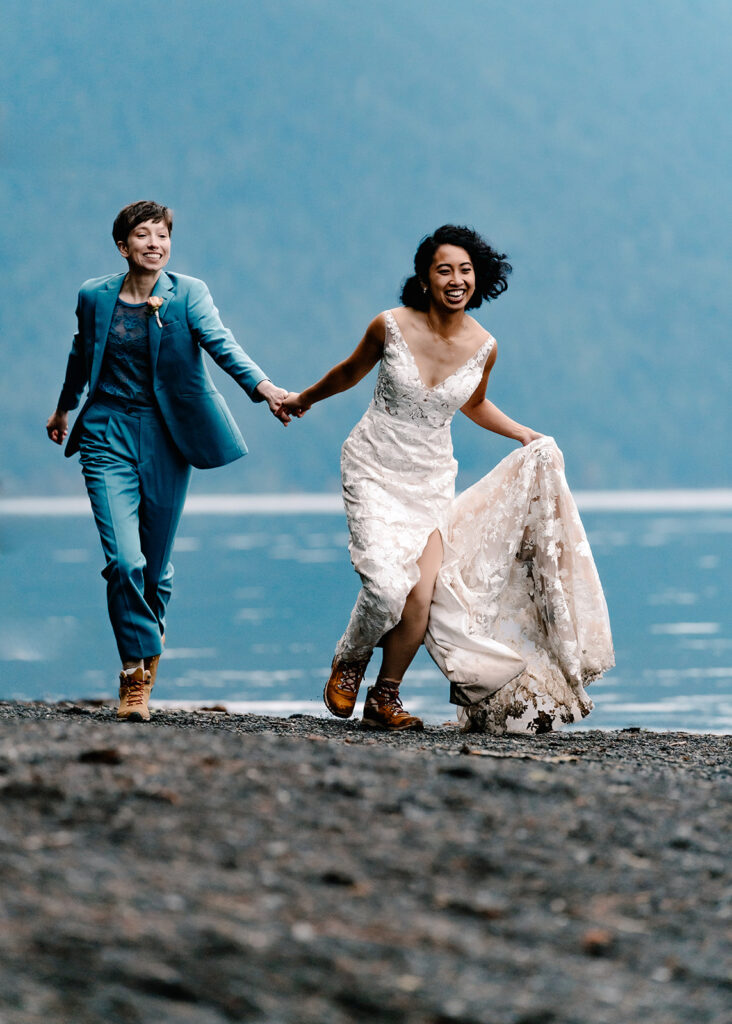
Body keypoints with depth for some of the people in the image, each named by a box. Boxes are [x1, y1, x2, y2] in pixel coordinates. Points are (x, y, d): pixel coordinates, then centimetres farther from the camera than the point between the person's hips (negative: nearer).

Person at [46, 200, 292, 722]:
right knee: (125, 560, -14)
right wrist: (64, 409, 35)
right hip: (108, 434, 0)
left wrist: (263, 386, -37)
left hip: (166, 436, 0)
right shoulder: (95, 297, 2)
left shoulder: (188, 294, -3)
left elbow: (221, 344, -19)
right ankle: (137, 672, -3)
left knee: (156, 565, 5)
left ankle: (144, 657, 30)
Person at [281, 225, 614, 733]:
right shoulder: (391, 327, -13)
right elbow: (350, 372, 8)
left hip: (432, 479, 3)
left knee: (422, 595, -11)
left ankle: (385, 698, 10)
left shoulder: (483, 347, -5)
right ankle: (349, 663, 11)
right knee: (388, 586, -20)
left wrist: (529, 436, 8)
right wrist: (303, 400, 23)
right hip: (374, 470, -3)